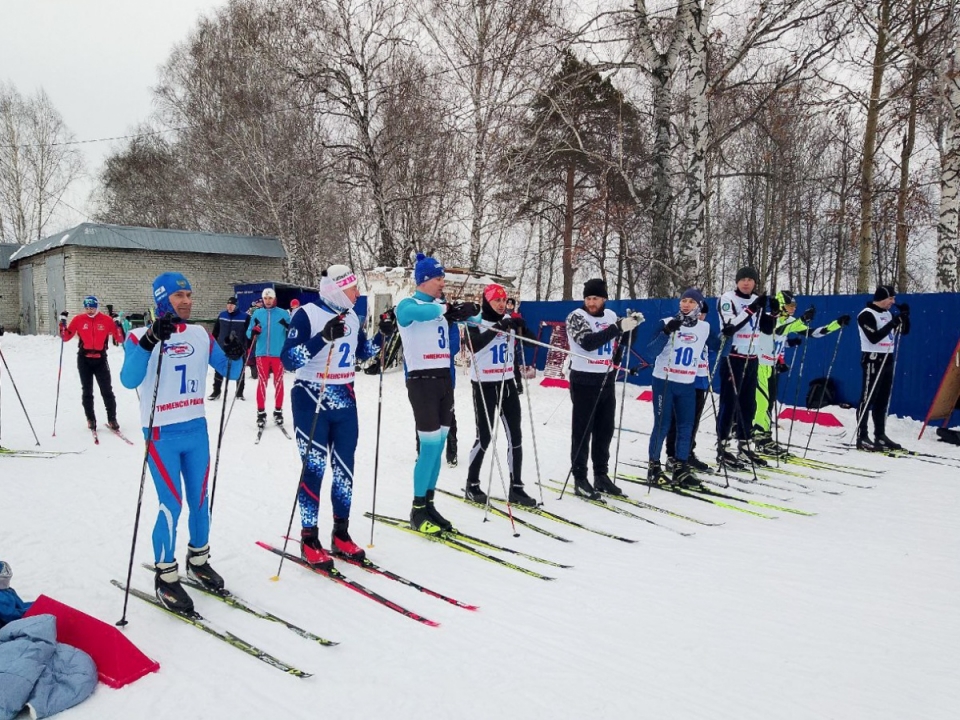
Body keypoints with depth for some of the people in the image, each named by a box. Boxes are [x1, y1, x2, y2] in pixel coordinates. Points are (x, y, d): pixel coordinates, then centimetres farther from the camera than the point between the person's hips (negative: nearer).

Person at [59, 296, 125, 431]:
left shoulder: (106, 320, -3)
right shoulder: (78, 320, 1)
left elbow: (120, 338, -1)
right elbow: (66, 337, 5)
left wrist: (119, 326, -16)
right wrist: (63, 323, -7)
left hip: (100, 359, -1)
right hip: (84, 359, 1)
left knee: (107, 391, 0)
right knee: (87, 391, 8)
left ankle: (112, 419, 7)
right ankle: (90, 419, 18)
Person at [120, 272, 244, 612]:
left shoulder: (200, 334, 4)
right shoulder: (140, 336, -9)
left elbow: (230, 373, 7)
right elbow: (129, 380, -25)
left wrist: (235, 356, -15)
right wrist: (150, 342, -38)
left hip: (196, 429, 5)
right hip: (162, 434, -5)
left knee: (200, 500, 14)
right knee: (172, 505, -4)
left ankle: (198, 561, 32)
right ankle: (166, 576, 12)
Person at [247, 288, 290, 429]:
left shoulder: (283, 313, 3)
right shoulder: (257, 313, 7)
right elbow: (249, 334, 7)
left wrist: (289, 327, -22)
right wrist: (253, 332, -16)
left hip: (279, 353, -1)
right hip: (262, 353, 1)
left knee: (278, 382, 3)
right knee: (262, 382, 0)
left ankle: (278, 411, 14)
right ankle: (261, 412, 6)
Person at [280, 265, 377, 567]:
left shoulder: (351, 316, 6)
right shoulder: (307, 314, -14)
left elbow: (362, 352, 21)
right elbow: (288, 360, -21)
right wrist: (323, 338, -31)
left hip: (345, 402, 6)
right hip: (312, 403, -6)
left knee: (344, 469, 9)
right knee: (313, 470, -1)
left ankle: (341, 534, 22)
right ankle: (309, 540, 12)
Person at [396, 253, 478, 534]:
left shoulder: (440, 307, 15)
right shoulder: (407, 305, -6)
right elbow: (415, 313, -29)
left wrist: (463, 311, -10)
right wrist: (447, 308, -26)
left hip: (444, 379, 7)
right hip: (422, 382, -7)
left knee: (439, 446, 9)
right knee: (430, 447, -8)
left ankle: (428, 504, 20)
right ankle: (417, 510, 4)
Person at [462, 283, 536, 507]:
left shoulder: (509, 321, 11)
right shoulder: (475, 322, -5)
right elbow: (473, 345, -25)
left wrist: (517, 379, 13)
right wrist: (498, 328, -31)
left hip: (507, 384, 5)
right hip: (485, 385, -5)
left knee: (515, 436, 2)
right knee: (484, 436, -3)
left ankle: (516, 487, 8)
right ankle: (472, 484, 14)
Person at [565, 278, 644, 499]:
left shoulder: (611, 316, 8)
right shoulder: (576, 317, -10)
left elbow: (621, 342, 23)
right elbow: (588, 342, -27)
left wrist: (631, 325, 4)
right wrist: (618, 327, -30)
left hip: (606, 381, 6)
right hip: (584, 381, -6)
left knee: (605, 430, 12)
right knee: (582, 431, 0)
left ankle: (601, 475, 22)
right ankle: (580, 479, 7)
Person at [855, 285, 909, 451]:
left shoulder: (888, 313, 14)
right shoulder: (866, 314, -11)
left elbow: (905, 331, 20)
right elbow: (874, 337, -21)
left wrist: (905, 316, 3)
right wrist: (892, 323, -23)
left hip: (887, 359, 9)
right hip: (873, 360, -8)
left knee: (883, 400, 11)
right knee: (867, 399, -9)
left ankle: (880, 436, 17)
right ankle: (862, 438, -9)